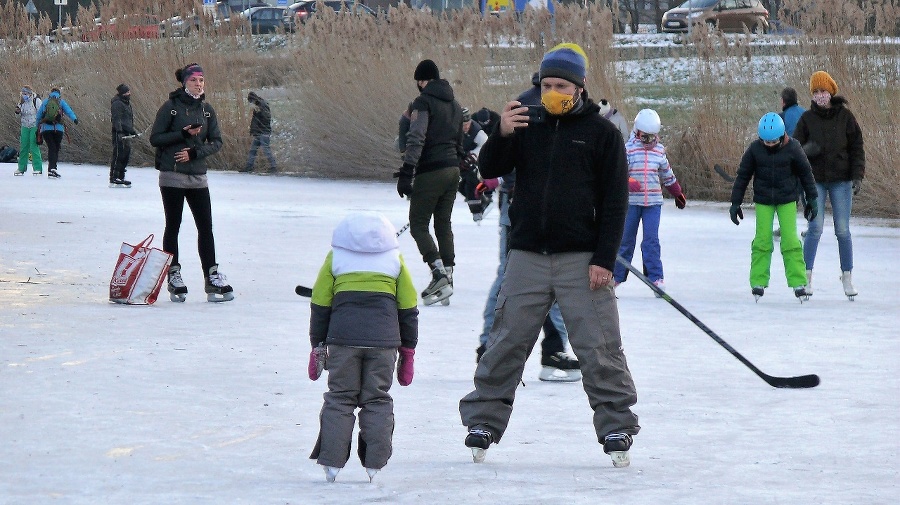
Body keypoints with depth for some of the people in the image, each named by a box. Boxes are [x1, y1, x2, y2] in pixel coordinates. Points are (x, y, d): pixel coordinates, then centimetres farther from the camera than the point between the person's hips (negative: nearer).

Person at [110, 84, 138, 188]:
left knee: (126, 153, 11)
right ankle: (114, 179, -11)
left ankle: (120, 177, 19)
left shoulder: (127, 103, 19)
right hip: (119, 132, -10)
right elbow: (116, 119, -19)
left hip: (126, 133, 10)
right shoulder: (117, 103, -11)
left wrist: (132, 131, 30)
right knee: (118, 155, -11)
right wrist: (119, 131, -27)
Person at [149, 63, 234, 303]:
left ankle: (212, 279, 0)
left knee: (205, 227, 0)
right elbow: (155, 139, -6)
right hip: (172, 176, -4)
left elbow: (216, 142, 7)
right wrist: (184, 134, -16)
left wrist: (195, 152, -10)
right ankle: (174, 277, 9)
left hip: (198, 177, 4)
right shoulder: (170, 107, -4)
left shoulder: (207, 110, 7)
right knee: (173, 226, 3)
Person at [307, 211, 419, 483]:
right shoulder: (395, 259, 14)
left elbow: (320, 305, 9)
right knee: (378, 400, 7)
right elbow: (408, 308, 13)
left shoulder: (335, 257, 11)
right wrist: (408, 349, 18)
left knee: (339, 399, 6)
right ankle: (375, 465, 3)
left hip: (343, 338, 0)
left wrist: (317, 345, 15)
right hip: (384, 341, 0)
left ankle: (332, 463, 0)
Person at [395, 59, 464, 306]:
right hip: (453, 170, 8)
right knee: (443, 223, 12)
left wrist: (406, 172, -23)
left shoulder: (424, 102, -9)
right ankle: (447, 274, 9)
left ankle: (439, 272, -17)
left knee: (419, 224, -4)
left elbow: (416, 139, -19)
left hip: (431, 172, -8)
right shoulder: (454, 105, 16)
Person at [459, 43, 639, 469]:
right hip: (527, 256, 2)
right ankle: (483, 421, 13)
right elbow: (491, 170, 0)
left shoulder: (602, 133, 2)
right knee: (506, 345, 4)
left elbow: (615, 201, -1)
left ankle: (617, 429, 6)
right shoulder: (527, 127, 9)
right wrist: (501, 135, -19)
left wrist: (605, 259, -9)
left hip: (582, 259, -2)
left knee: (599, 350, -2)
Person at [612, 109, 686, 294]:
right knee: (626, 239, 5)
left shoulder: (659, 150, 9)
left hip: (653, 202, 2)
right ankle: (617, 275, 17)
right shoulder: (628, 148, -4)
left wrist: (678, 194, 29)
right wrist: (628, 182, -32)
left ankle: (655, 277, -3)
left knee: (651, 239, -4)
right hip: (631, 202, -2)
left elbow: (667, 174, 22)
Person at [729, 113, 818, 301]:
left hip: (787, 200, -1)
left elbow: (805, 173, 3)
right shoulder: (755, 149, -8)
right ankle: (758, 283, 7)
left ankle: (798, 283, 0)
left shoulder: (792, 148, -11)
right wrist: (735, 203, 3)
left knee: (790, 241, -5)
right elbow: (743, 176, 2)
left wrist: (811, 198, 7)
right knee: (762, 241, -2)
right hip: (763, 200, 1)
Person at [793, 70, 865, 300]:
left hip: (841, 180, 0)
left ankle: (847, 277, 11)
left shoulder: (845, 116, 0)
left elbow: (857, 148, 3)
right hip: (815, 180, 0)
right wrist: (806, 150, -20)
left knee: (843, 230, 2)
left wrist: (857, 177, -5)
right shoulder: (807, 118, 1)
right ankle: (806, 276, -1)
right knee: (815, 228, -7)